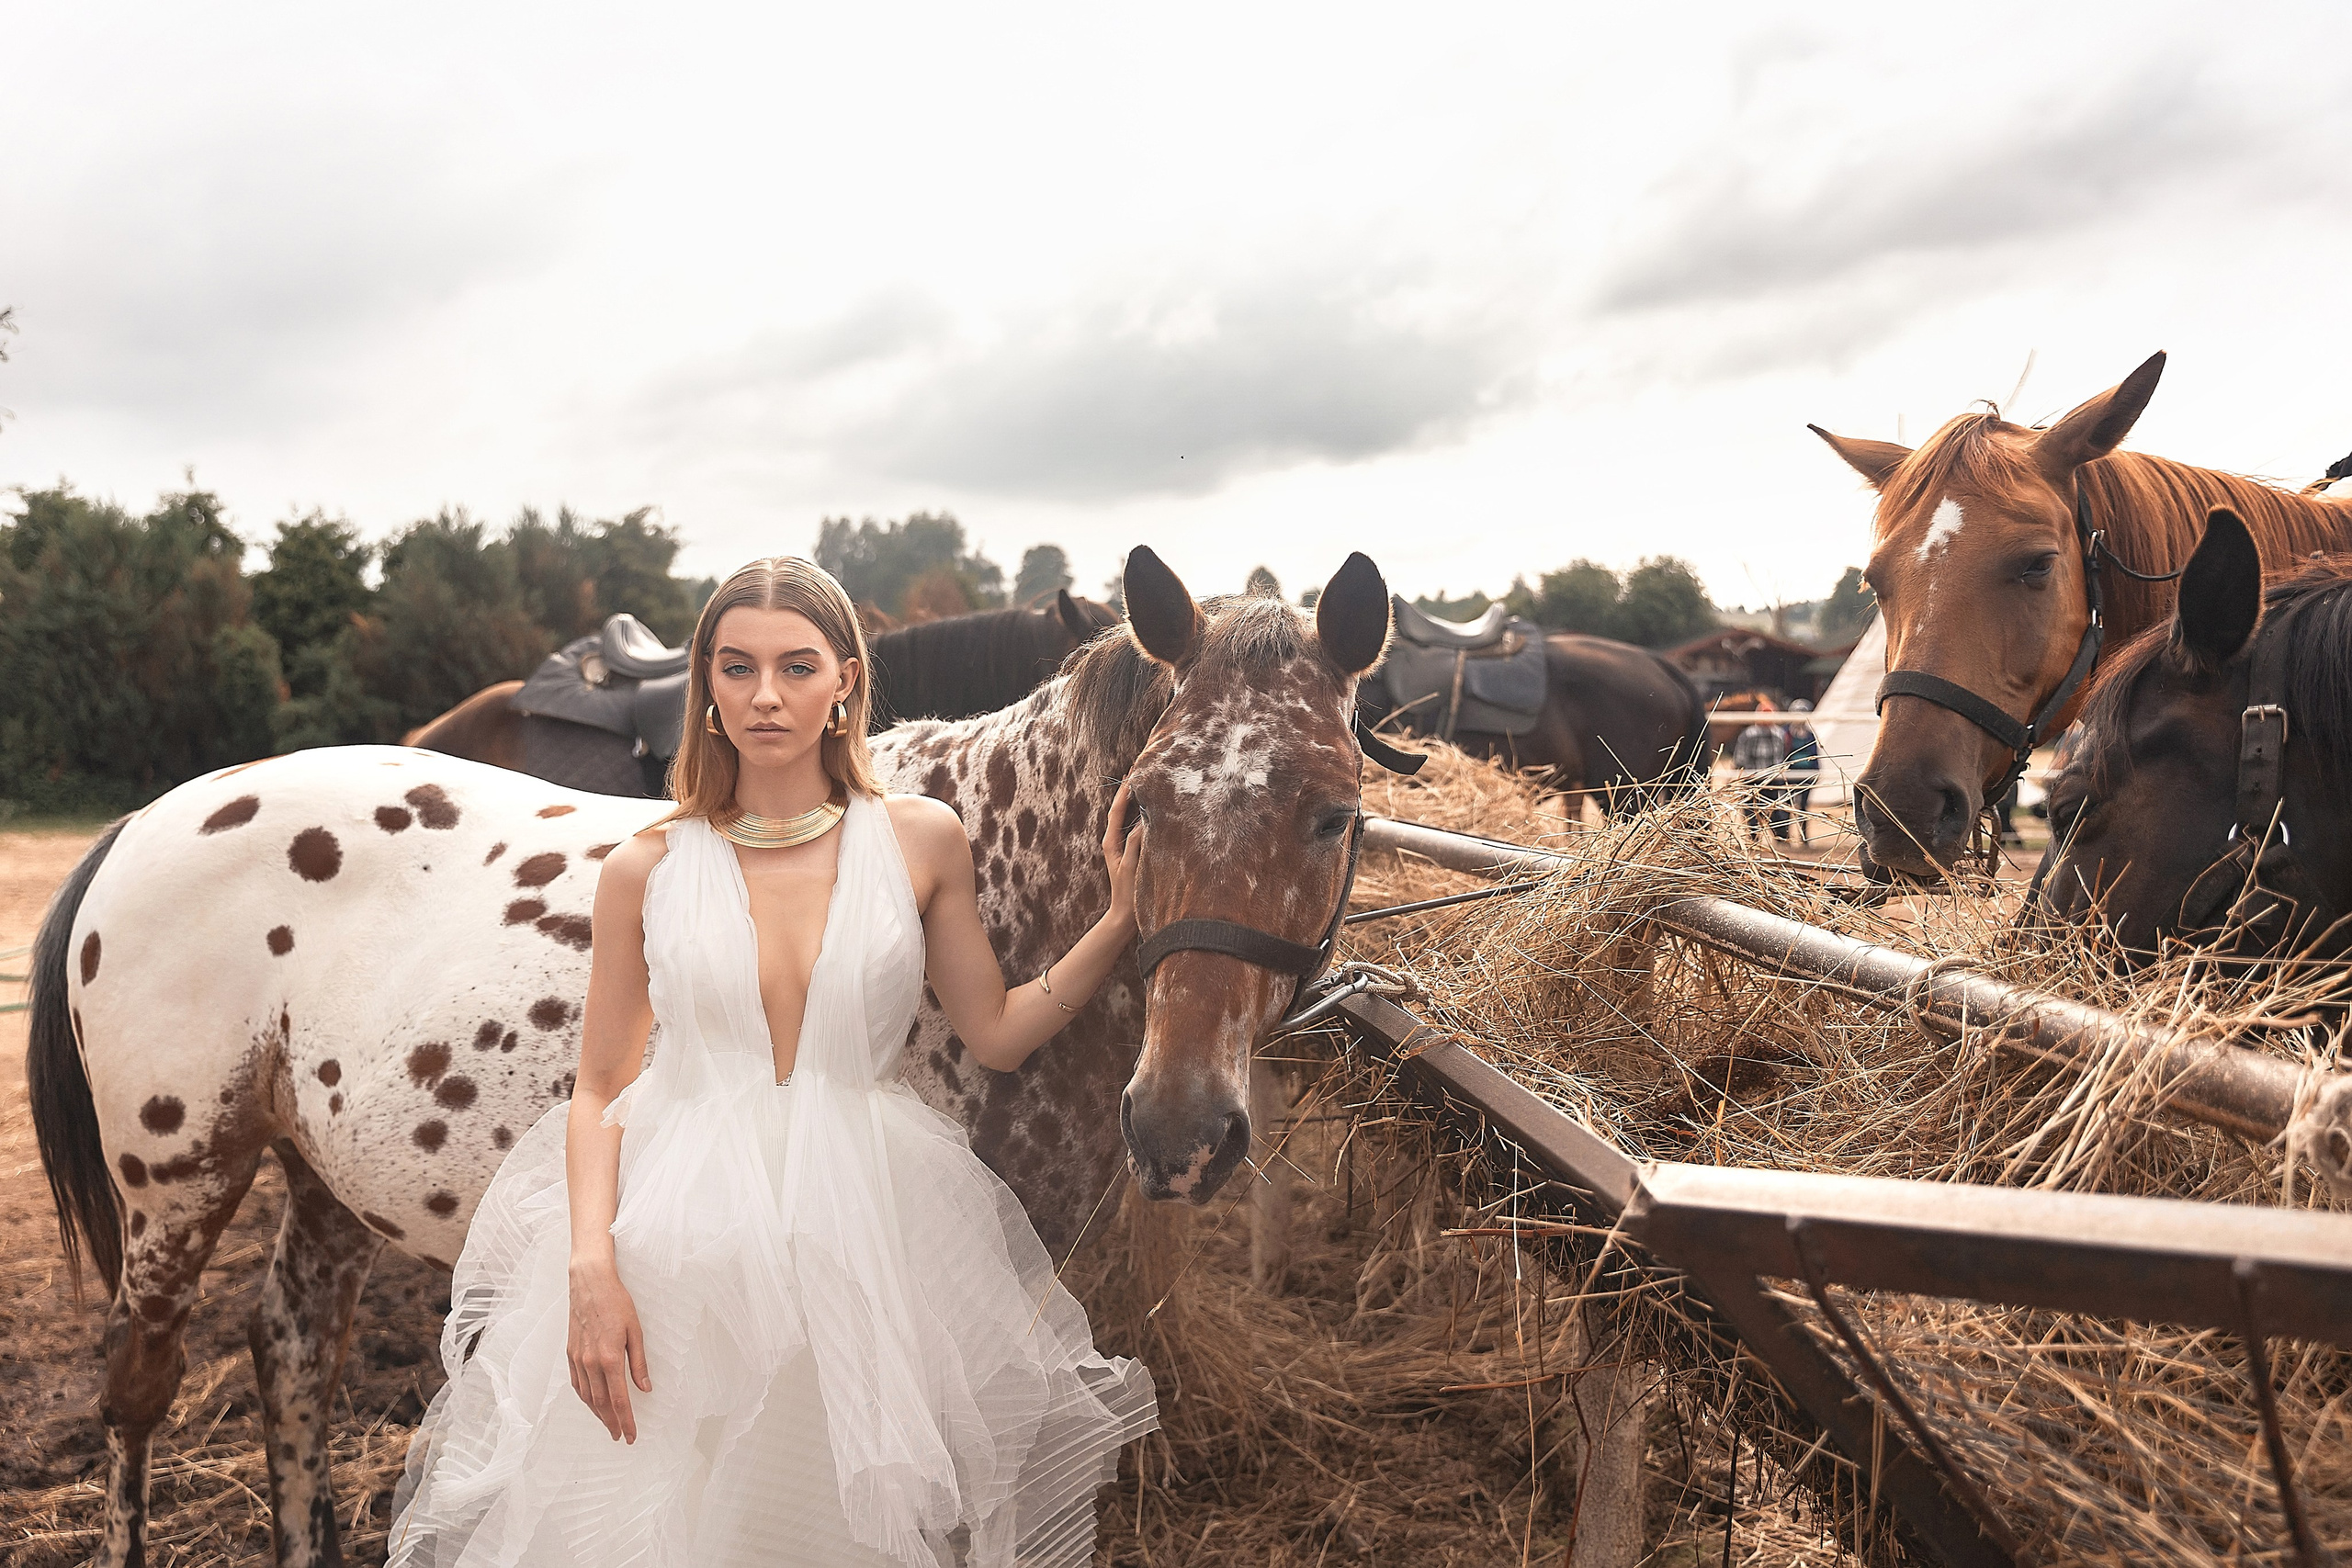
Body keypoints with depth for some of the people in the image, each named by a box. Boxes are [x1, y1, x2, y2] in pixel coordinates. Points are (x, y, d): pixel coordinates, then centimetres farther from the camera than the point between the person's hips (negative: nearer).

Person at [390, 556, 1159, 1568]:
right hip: (682, 1243, 0)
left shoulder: (921, 840, 0)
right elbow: (600, 1089, 2)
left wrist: (1121, 922, -3)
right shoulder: (647, 870, -1)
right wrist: (591, 1265, -11)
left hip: (871, 1234, 0)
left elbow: (994, 1036, 6)